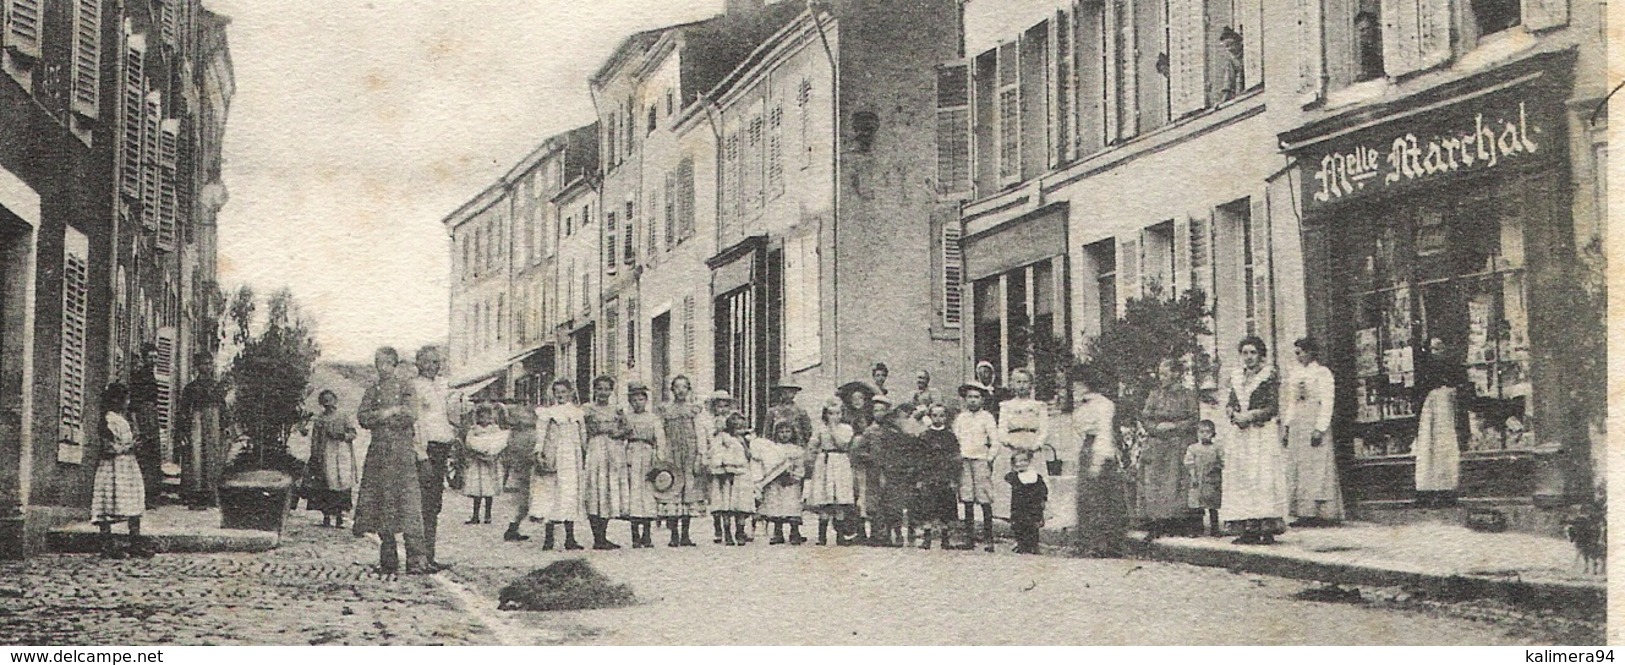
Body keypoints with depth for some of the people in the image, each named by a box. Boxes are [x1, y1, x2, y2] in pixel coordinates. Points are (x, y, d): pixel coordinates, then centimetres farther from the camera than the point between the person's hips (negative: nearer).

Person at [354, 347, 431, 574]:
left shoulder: (405, 386, 5)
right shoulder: (373, 390, 15)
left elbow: (410, 415, -7)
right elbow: (362, 417, 4)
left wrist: (380, 416, -6)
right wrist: (392, 412, -8)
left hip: (402, 449, -4)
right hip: (378, 451, 4)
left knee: (408, 502, -11)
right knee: (380, 501, 2)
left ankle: (416, 558, -15)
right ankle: (388, 560, 9)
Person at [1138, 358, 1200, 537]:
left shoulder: (1187, 395, 4)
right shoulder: (1155, 394, 13)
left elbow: (1194, 419, -1)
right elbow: (1144, 418, 9)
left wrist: (1173, 425, -11)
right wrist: (1156, 427, -9)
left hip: (1178, 445, -3)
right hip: (1156, 444, 3)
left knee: (1175, 483, -9)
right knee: (1153, 483, -7)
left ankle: (1175, 525, -6)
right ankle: (1155, 526, -7)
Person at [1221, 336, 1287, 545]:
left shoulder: (1269, 376, -1)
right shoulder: (1236, 377, 15)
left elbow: (1272, 408, -6)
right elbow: (1229, 404, 14)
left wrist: (1250, 416, -15)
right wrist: (1235, 415, -7)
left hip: (1264, 434, -5)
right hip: (1241, 434, 5)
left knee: (1263, 476, -11)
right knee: (1241, 479, -1)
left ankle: (1267, 528, -12)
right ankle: (1247, 529, -1)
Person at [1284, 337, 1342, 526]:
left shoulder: (1322, 373, -4)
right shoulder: (1295, 374, 16)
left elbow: (1327, 403, -10)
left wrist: (1320, 428, -17)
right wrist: (1286, 426, 11)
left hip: (1315, 421, -7)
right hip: (1297, 423, 7)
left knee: (1317, 467, -8)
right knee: (1297, 466, 2)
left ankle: (1321, 513, -7)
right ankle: (1304, 513, 3)